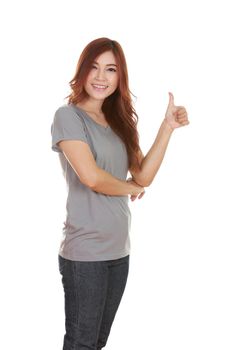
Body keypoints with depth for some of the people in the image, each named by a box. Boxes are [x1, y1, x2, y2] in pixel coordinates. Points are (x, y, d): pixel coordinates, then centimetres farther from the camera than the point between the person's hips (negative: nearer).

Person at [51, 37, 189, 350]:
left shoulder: (119, 122, 13)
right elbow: (91, 177, -19)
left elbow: (144, 176, 4)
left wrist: (167, 127, -3)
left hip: (119, 249, 7)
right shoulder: (68, 116, -8)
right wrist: (131, 189, -1)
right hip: (85, 252, -7)